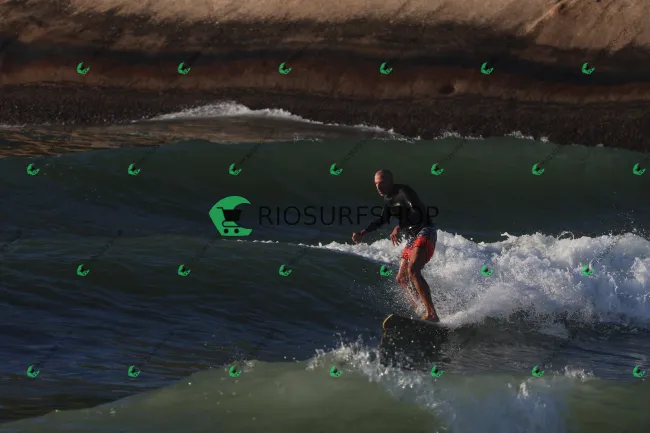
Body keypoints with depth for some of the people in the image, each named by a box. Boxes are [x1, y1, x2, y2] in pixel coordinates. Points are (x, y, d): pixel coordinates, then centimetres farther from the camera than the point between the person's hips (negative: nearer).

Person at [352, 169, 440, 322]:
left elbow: (418, 213, -29)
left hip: (425, 232, -10)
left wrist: (399, 227, -39)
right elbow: (382, 219, 28)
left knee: (413, 270, -29)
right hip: (412, 237, 10)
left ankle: (432, 315, -36)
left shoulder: (404, 192, -16)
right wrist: (363, 233, 23)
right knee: (401, 279, 9)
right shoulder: (388, 198, 13)